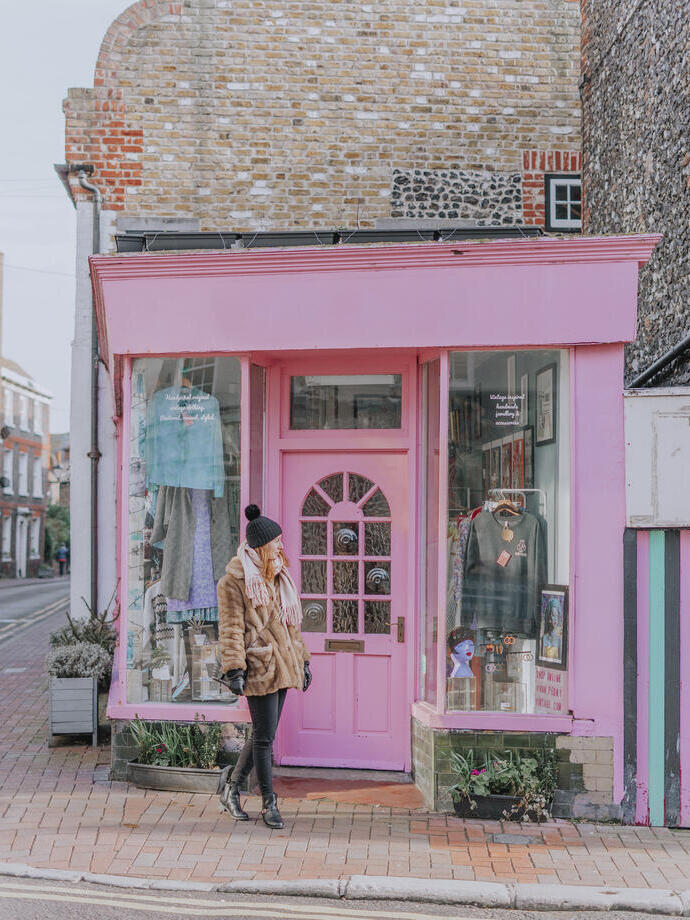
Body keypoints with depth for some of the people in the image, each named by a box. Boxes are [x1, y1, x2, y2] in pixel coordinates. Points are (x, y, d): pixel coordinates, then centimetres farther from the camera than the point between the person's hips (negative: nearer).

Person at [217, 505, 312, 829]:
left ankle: (231, 789, 27)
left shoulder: (277, 576, 16)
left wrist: (302, 660, 20)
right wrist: (234, 669, -18)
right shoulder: (235, 580, -9)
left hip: (281, 666, 8)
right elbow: (230, 628, -12)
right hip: (260, 665, -8)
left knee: (263, 734, 13)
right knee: (264, 736, -3)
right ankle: (269, 803, 9)